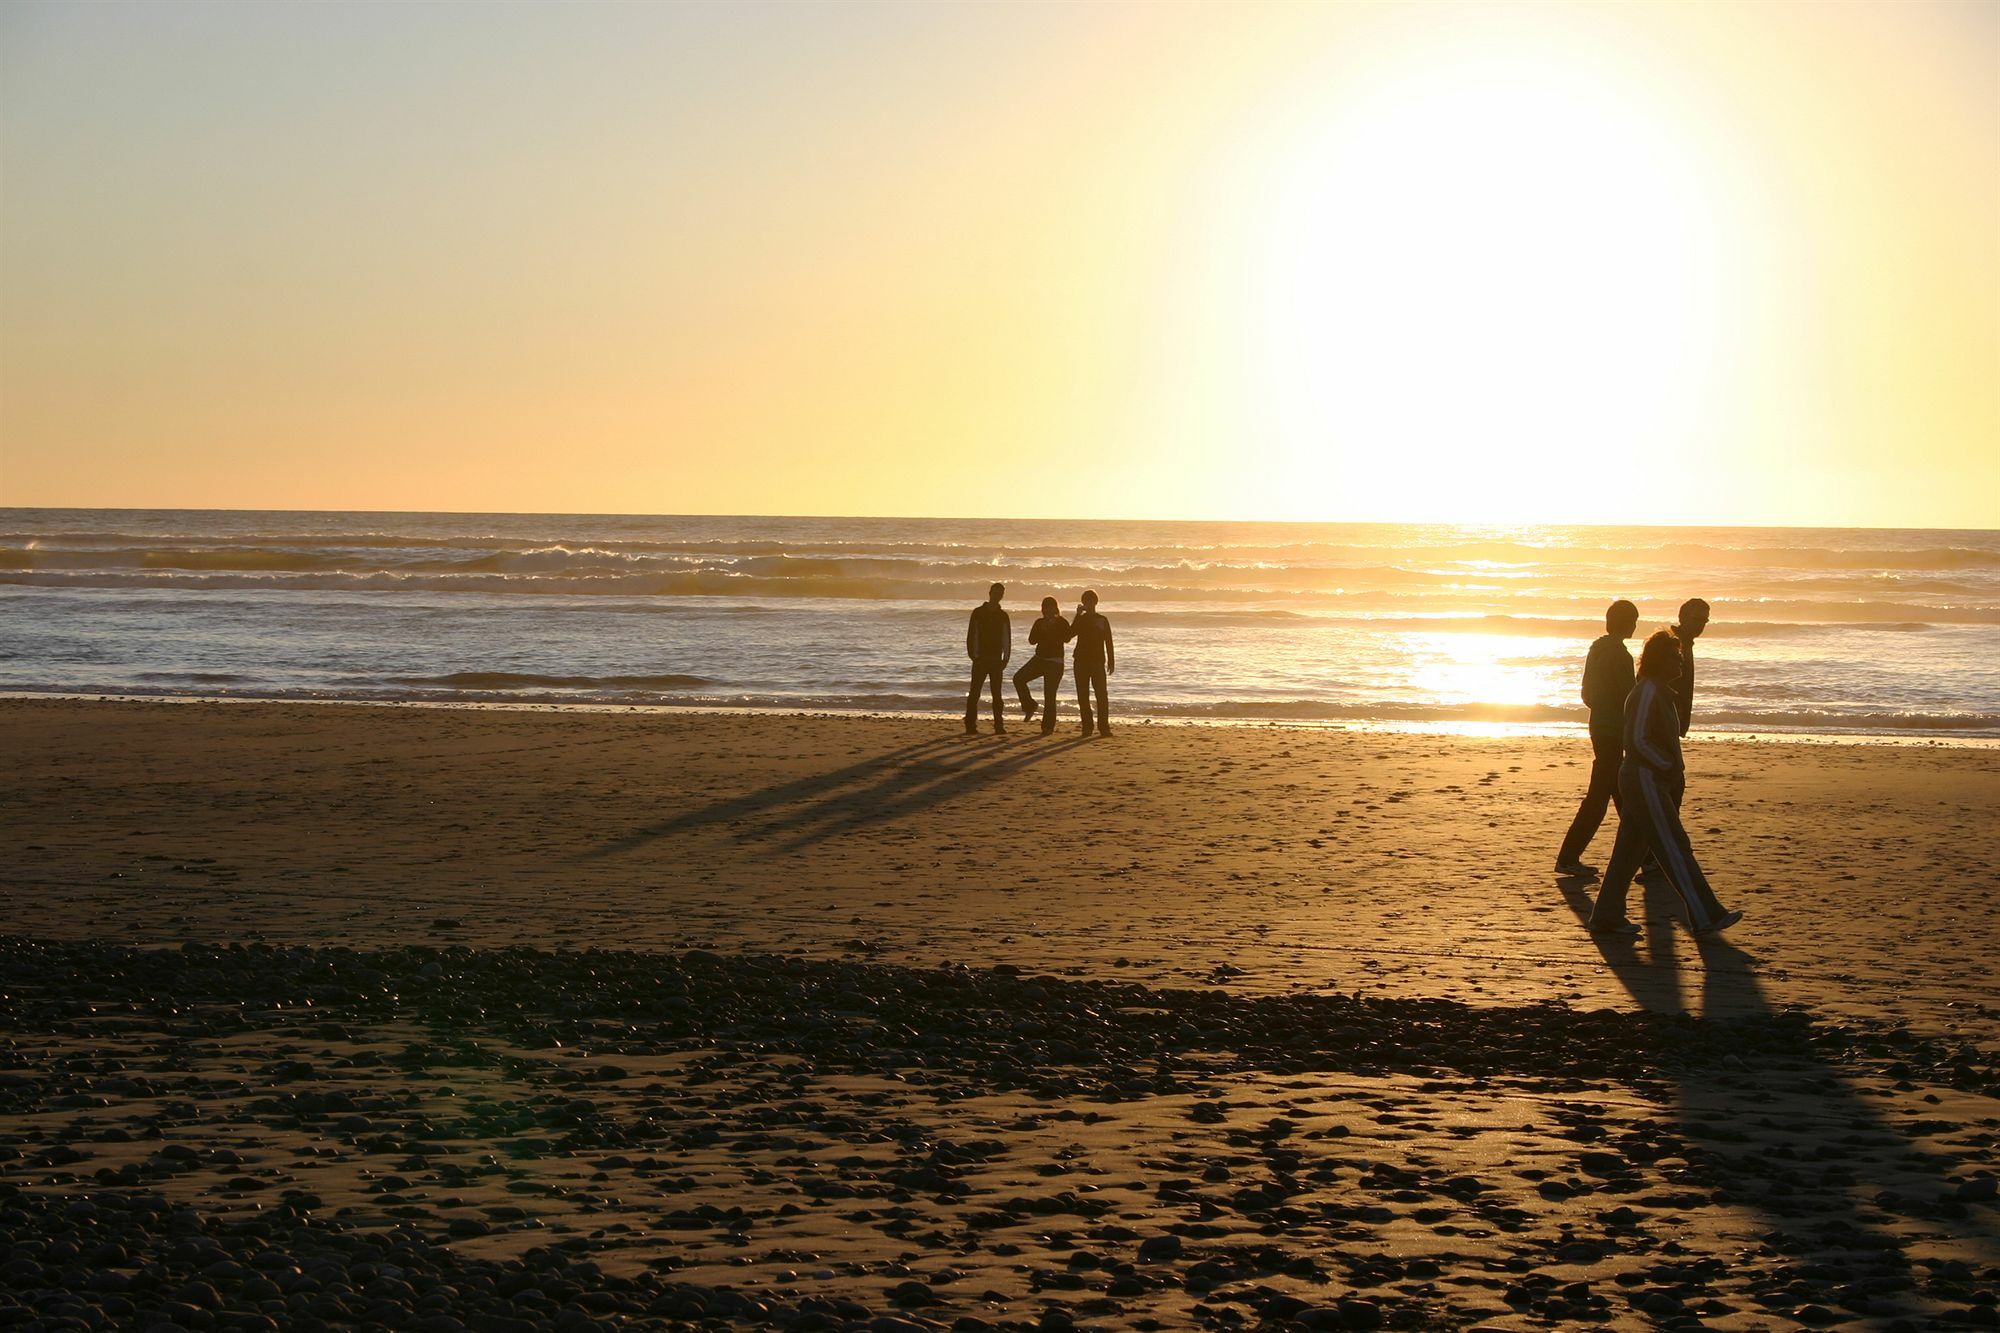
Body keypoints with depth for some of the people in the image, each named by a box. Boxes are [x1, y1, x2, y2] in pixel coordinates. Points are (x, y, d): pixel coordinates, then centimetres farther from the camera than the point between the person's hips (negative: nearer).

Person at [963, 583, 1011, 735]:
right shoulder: (978, 613, 3)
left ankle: (999, 726, 4)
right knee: (974, 693, -5)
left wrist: (1005, 659, 0)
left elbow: (1007, 639, 10)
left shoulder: (1002, 616, 11)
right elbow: (971, 635, 0)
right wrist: (972, 655, -9)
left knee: (997, 694, 3)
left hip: (996, 660, 3)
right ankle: (970, 726, -4)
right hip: (980, 659, -3)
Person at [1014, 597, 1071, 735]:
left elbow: (1067, 638, -18)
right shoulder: (1039, 623, 11)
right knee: (1018, 678, -18)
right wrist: (1042, 629, -12)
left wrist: (1052, 627, -19)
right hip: (1039, 659, 5)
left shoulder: (1062, 623, -1)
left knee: (1049, 696, -7)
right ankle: (1029, 706, -2)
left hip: (1055, 663, -4)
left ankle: (1048, 727, -1)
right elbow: (1032, 640, 1)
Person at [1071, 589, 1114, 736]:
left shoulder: (1102, 620, 6)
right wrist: (1078, 615, -15)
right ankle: (1086, 727, 6)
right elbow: (1071, 632, -11)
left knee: (1101, 695, -10)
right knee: (1082, 696, 1)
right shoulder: (1080, 619, 9)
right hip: (1081, 662, 2)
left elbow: (1108, 642, 5)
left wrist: (1111, 662, 0)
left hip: (1098, 662, -2)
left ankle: (1104, 727, -10)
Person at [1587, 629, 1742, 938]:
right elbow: (1639, 740, -21)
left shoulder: (1661, 692, 17)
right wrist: (1671, 768, -14)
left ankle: (1606, 916, 13)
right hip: (1645, 781, -10)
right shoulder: (1647, 692, -16)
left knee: (1629, 849, 10)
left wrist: (1674, 769, 12)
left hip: (1653, 781, 10)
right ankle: (1705, 916, -7)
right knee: (1675, 848, -8)